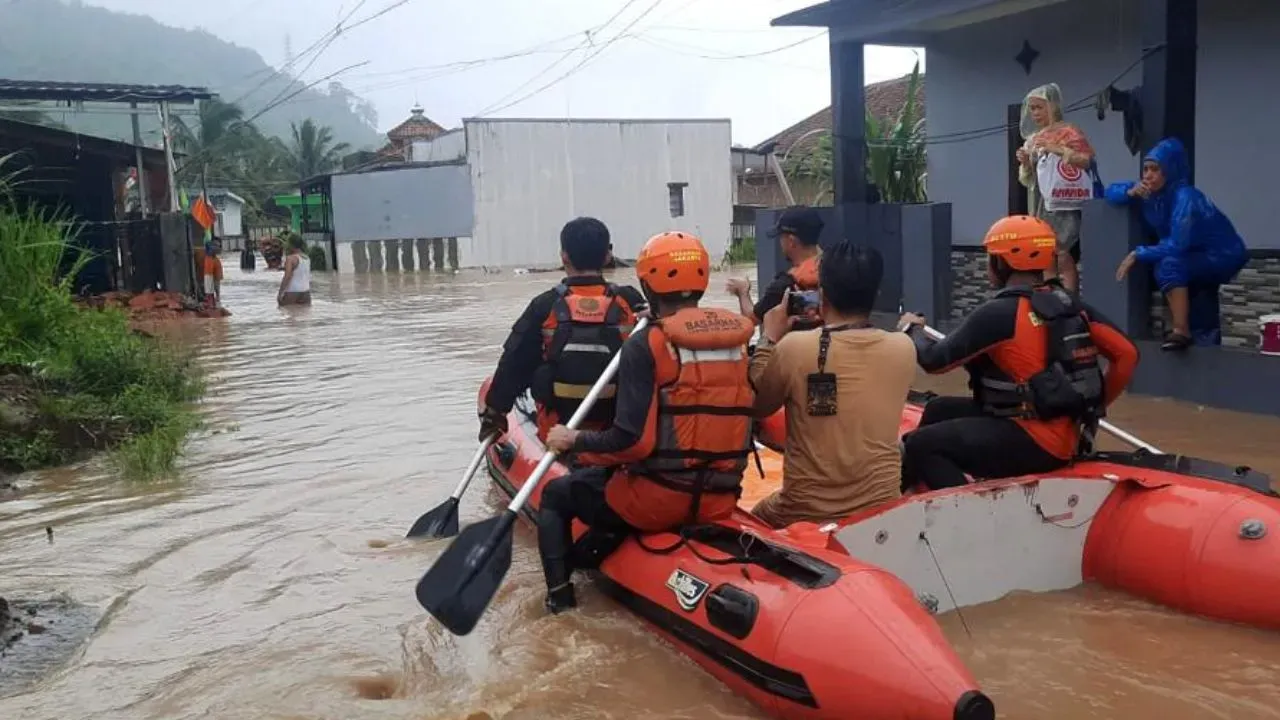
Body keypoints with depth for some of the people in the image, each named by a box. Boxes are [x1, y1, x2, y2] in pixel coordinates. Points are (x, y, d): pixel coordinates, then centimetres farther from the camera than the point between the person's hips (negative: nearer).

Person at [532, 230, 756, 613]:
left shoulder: (646, 345, -14)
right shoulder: (739, 340, 3)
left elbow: (632, 441, -19)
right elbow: (750, 417, 11)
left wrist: (573, 441, -5)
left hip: (656, 500, -6)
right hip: (719, 504, 6)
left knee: (557, 495, 19)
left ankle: (560, 599, 13)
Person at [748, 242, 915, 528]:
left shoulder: (794, 347, -16)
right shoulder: (903, 348, -8)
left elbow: (757, 405, 2)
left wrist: (769, 339, 9)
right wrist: (832, 325, 17)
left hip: (806, 512, -2)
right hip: (881, 509, 3)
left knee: (755, 519, 29)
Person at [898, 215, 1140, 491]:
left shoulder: (999, 313, -18)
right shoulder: (1071, 304, 5)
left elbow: (935, 360, -12)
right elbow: (1125, 353, 4)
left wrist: (914, 329, 9)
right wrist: (1094, 406, 16)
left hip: (1034, 442, -9)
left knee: (922, 445, -6)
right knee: (940, 410, 20)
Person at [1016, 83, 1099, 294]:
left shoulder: (1069, 132, -4)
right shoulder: (1033, 140, 13)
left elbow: (1087, 161, -16)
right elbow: (1027, 180, 17)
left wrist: (1057, 149, -25)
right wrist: (1025, 162, -3)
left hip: (1066, 207, -7)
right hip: (1044, 208, 7)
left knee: (1064, 259, -12)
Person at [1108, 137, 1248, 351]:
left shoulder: (1184, 197, -28)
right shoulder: (1151, 192, -7)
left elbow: (1177, 245, -31)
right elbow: (1111, 191, 2)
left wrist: (1137, 254, -25)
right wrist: (1130, 192, -19)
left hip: (1224, 256, -8)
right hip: (1197, 257, 8)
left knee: (1169, 264, -28)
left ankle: (1181, 332, -25)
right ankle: (1206, 335, 33)